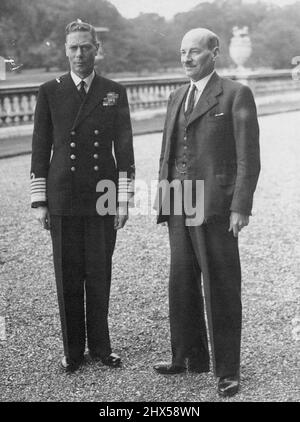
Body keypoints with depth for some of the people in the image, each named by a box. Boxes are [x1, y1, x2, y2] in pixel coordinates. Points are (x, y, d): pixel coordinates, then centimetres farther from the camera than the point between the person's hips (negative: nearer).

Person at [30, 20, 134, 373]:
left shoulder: (114, 92, 7)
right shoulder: (49, 92, 5)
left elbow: (124, 148, 5)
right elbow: (40, 148, 4)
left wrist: (123, 198, 0)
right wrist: (39, 201, 1)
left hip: (102, 198, 1)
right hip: (62, 200, 0)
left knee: (100, 275, 6)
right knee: (68, 277, 5)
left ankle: (100, 346, 21)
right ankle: (72, 350, 18)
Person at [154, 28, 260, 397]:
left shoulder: (236, 95, -3)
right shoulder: (176, 98, 17)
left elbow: (248, 158, -8)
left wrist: (241, 208, -14)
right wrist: (163, 202, 13)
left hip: (215, 207, -6)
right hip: (179, 207, 6)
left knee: (221, 290, 1)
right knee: (182, 285, 13)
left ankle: (227, 370, 13)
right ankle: (189, 357, 28)